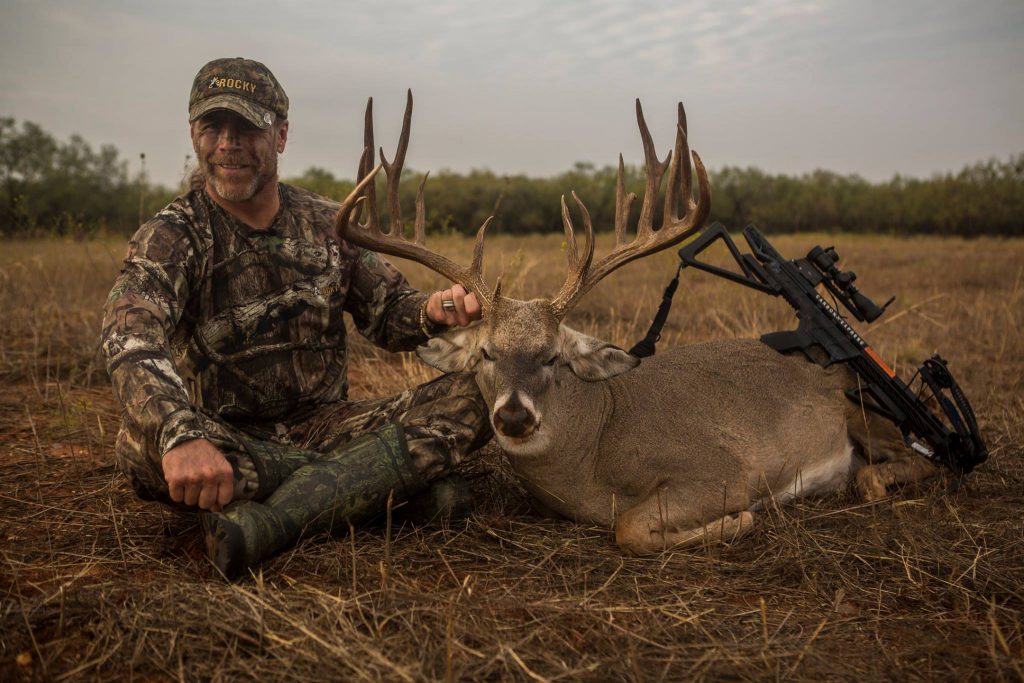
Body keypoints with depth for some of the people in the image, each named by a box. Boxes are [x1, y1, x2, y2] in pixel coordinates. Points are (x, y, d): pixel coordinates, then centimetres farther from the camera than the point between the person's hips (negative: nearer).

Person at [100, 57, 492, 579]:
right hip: (228, 440, -2)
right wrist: (181, 436, -48)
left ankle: (272, 521, -35)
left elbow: (387, 312, 10)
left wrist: (433, 311, -17)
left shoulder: (326, 224, 7)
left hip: (324, 424, 3)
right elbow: (130, 339, -26)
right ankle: (389, 481, -27)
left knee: (470, 398, -18)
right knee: (141, 443, -36)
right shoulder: (170, 237, -7)